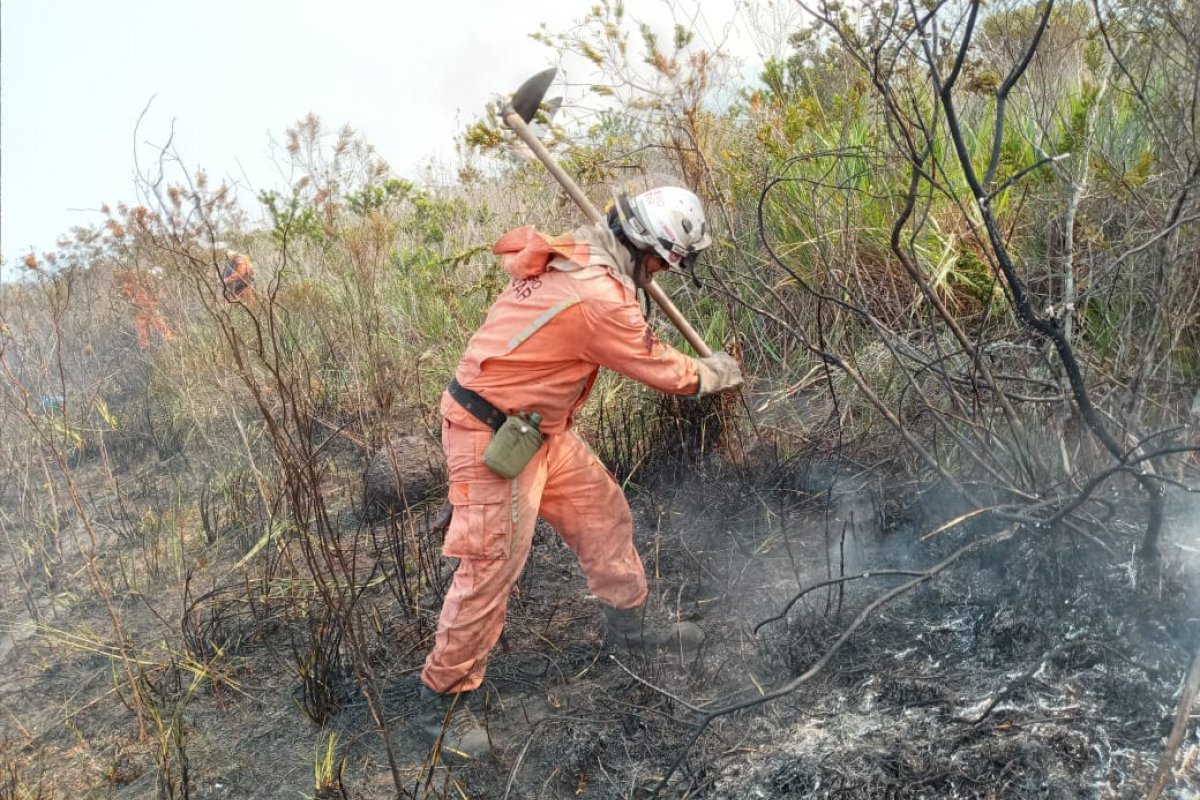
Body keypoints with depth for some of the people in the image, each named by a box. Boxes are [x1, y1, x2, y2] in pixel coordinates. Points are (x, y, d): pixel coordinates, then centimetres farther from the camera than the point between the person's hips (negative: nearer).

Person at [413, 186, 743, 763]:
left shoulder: (570, 253, -1)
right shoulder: (600, 299, -27)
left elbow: (512, 244, 24)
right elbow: (663, 373, -13)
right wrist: (715, 373, 7)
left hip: (537, 426, 10)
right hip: (492, 435, -10)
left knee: (602, 512, 16)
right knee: (492, 564, -4)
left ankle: (630, 627, 35)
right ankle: (442, 700, 14)